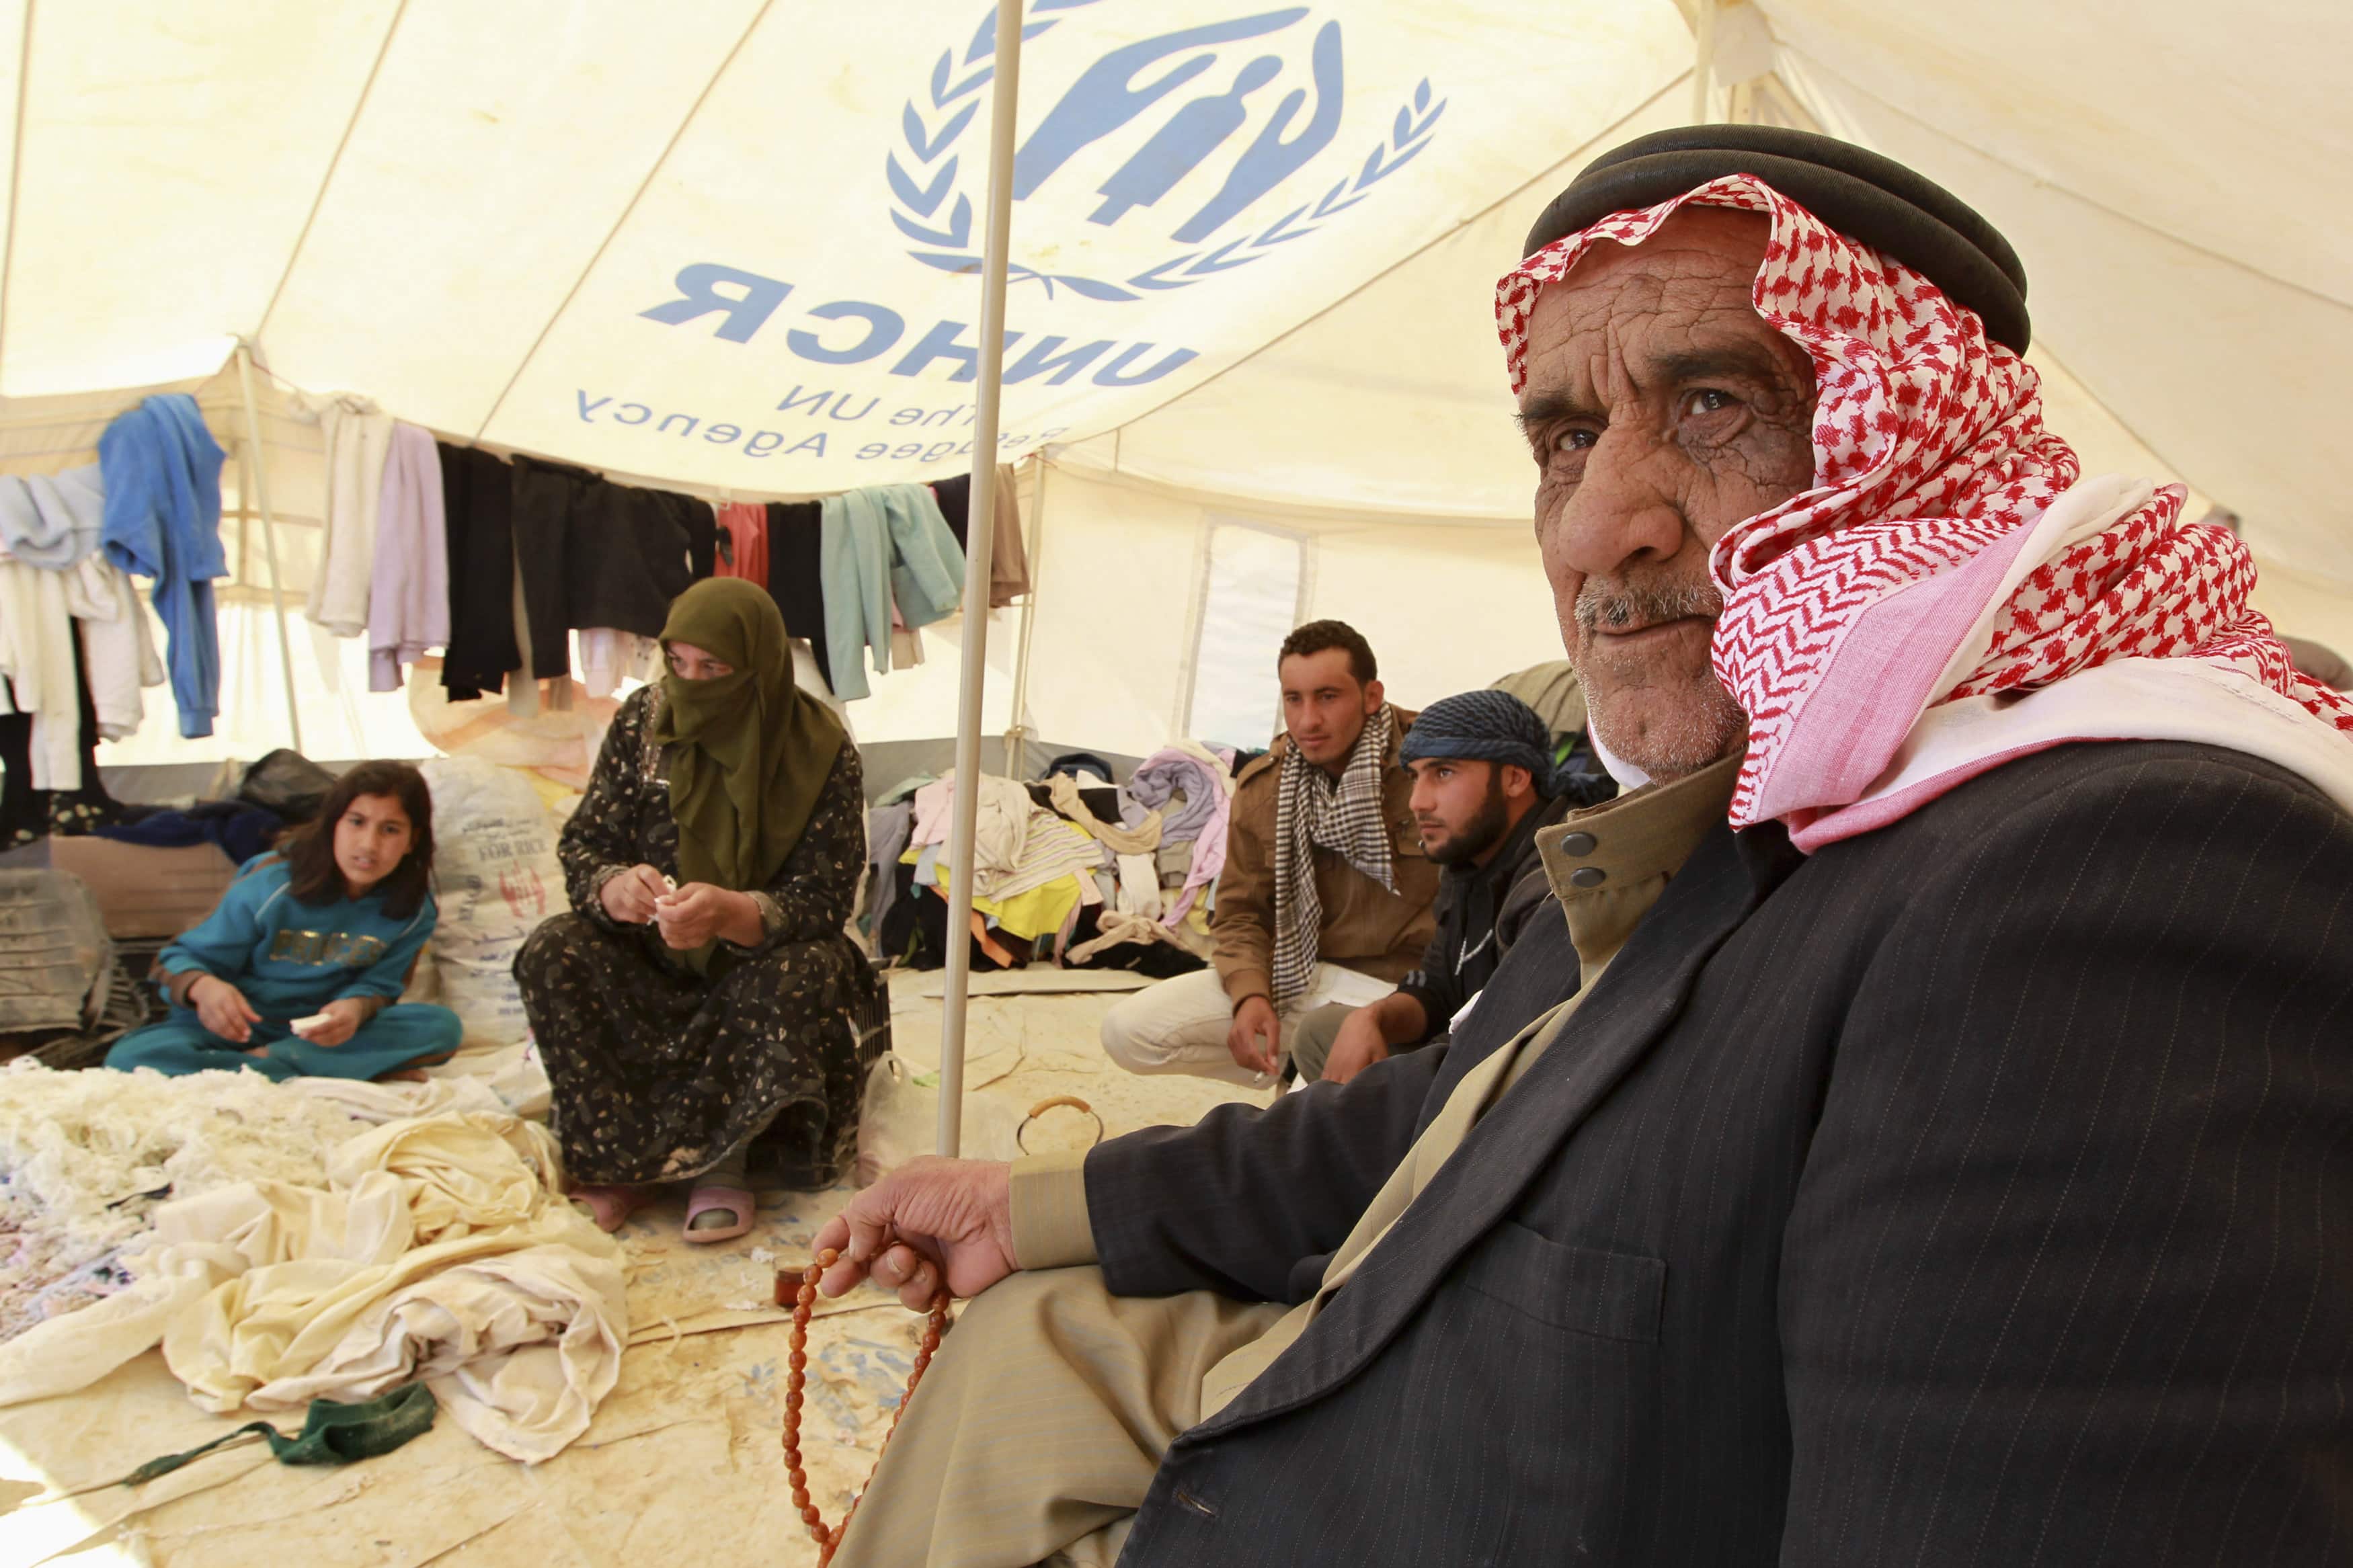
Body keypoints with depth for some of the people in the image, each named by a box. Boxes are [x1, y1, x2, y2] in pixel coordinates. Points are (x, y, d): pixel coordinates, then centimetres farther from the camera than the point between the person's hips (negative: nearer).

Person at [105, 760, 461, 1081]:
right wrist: (203, 987, -33)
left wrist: (357, 1007, -32)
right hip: (238, 1029, -1)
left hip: (321, 1034, 1)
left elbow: (378, 985, -6)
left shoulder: (412, 910, -8)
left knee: (442, 1026, -25)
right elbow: (184, 958, -8)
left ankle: (261, 1062, -25)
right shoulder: (269, 885, -15)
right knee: (129, 1056, -31)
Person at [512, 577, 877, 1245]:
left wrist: (731, 913, -41)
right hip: (650, 953, 3)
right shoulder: (644, 719, -7)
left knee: (805, 974, -34)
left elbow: (824, 903, -19)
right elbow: (583, 843, -5)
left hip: (762, 957, -3)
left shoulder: (822, 754, -17)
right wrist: (614, 888, -31)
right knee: (552, 953, -23)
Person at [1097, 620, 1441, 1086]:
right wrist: (1250, 993, -10)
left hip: (1408, 986, -6)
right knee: (1128, 1029, -8)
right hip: (1299, 976, 6)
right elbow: (1238, 910, 11)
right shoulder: (1262, 787, 5)